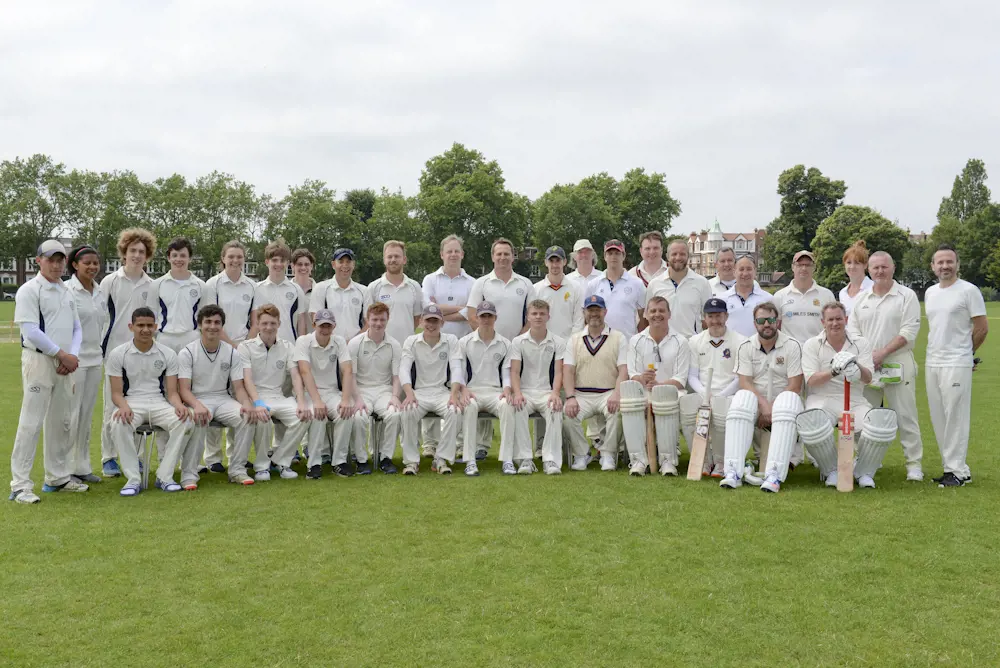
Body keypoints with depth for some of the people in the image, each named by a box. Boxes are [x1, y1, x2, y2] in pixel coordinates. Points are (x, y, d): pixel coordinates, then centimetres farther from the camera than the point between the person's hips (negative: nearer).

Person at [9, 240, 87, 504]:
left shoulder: (67, 292, 16)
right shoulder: (29, 291, -6)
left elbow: (77, 328, 15)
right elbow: (31, 330, -14)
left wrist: (72, 356, -2)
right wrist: (62, 354, -14)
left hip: (64, 364, 7)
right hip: (38, 361, -7)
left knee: (61, 421, 12)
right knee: (31, 423, -8)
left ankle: (58, 477, 23)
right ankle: (20, 485, -2)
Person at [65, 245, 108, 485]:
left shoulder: (101, 292, 11)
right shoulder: (66, 290, -8)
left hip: (94, 359, 6)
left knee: (87, 415, 10)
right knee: (71, 414, -3)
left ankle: (82, 466, 19)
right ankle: (66, 468, 7)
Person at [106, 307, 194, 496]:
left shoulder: (168, 354, 6)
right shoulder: (118, 354, 2)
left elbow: (172, 392, 4)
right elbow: (116, 393, 0)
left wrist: (178, 405, -20)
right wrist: (123, 407, -24)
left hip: (159, 403, 1)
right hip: (130, 403, -1)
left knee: (184, 423, -30)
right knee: (119, 425, -37)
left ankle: (164, 477, -23)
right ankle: (133, 479, -27)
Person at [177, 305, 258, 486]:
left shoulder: (232, 352, 6)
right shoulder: (187, 353, -3)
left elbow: (238, 387, 4)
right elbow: (184, 389, -11)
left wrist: (246, 403, -19)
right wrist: (197, 405, -33)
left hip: (223, 400, 3)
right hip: (196, 400, -3)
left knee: (248, 417, -26)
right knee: (197, 420, -37)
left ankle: (237, 469, -14)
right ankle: (189, 472, -22)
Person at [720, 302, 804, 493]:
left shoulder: (792, 346, -1)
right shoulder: (746, 347, 5)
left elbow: (794, 386, -8)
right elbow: (745, 383, -5)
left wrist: (771, 409, -16)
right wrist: (763, 405, -21)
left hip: (781, 401, -1)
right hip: (756, 402, 2)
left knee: (788, 400, -35)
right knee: (742, 398, -31)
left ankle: (774, 475, -42)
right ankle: (733, 472, -39)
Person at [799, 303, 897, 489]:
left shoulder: (861, 344, 11)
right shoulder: (812, 345, 6)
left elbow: (868, 379, -2)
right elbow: (811, 381, -6)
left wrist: (857, 367, -25)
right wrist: (834, 371, -25)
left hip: (855, 401, 2)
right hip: (823, 400, -2)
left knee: (884, 424, -26)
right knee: (812, 426, -35)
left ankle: (864, 472, 0)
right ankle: (831, 470, -5)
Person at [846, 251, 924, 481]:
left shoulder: (906, 296, -1)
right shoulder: (861, 298, 11)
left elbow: (909, 332, -9)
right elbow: (852, 329, 8)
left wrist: (882, 353, -15)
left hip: (897, 363, -4)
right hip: (866, 365, 4)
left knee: (905, 415, -2)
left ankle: (914, 463, 6)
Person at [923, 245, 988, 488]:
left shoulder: (969, 290, -6)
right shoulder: (930, 293, 13)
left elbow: (982, 328, -4)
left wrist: (965, 352, 6)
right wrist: (935, 353, 13)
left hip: (957, 365, -7)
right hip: (932, 364, 7)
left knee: (956, 418, -5)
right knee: (939, 419, 10)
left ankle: (957, 471, 1)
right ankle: (952, 467, 19)